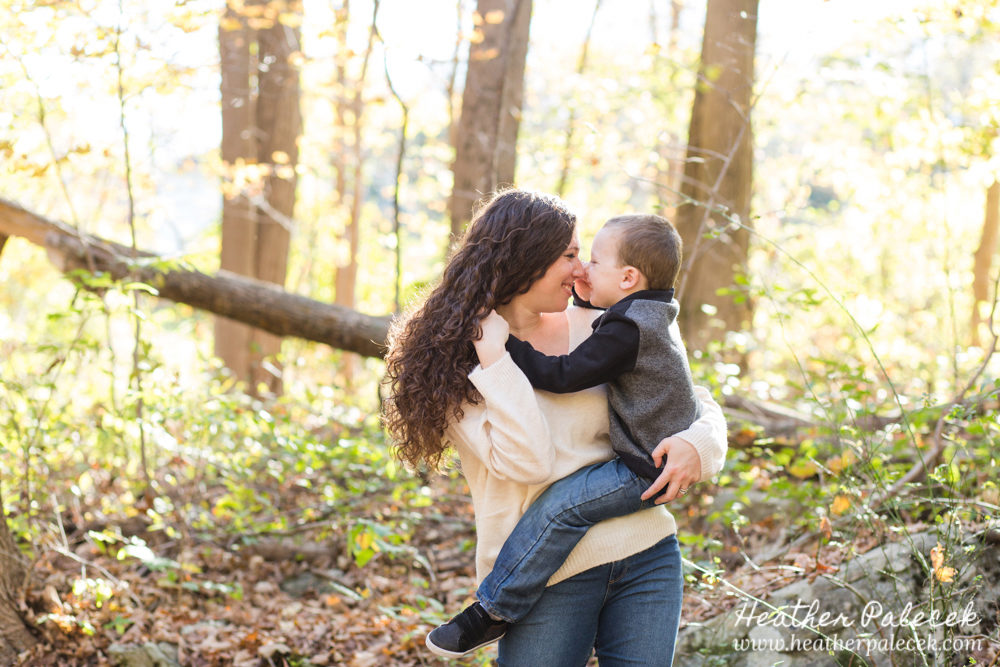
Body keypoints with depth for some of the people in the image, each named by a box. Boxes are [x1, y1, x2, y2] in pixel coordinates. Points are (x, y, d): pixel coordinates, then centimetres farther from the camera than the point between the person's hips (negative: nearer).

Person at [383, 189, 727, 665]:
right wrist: (493, 353, -15)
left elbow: (696, 403, 15)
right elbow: (528, 463, -17)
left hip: (645, 554, 4)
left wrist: (696, 445, -7)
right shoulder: (456, 361, -3)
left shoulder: (594, 330, 7)